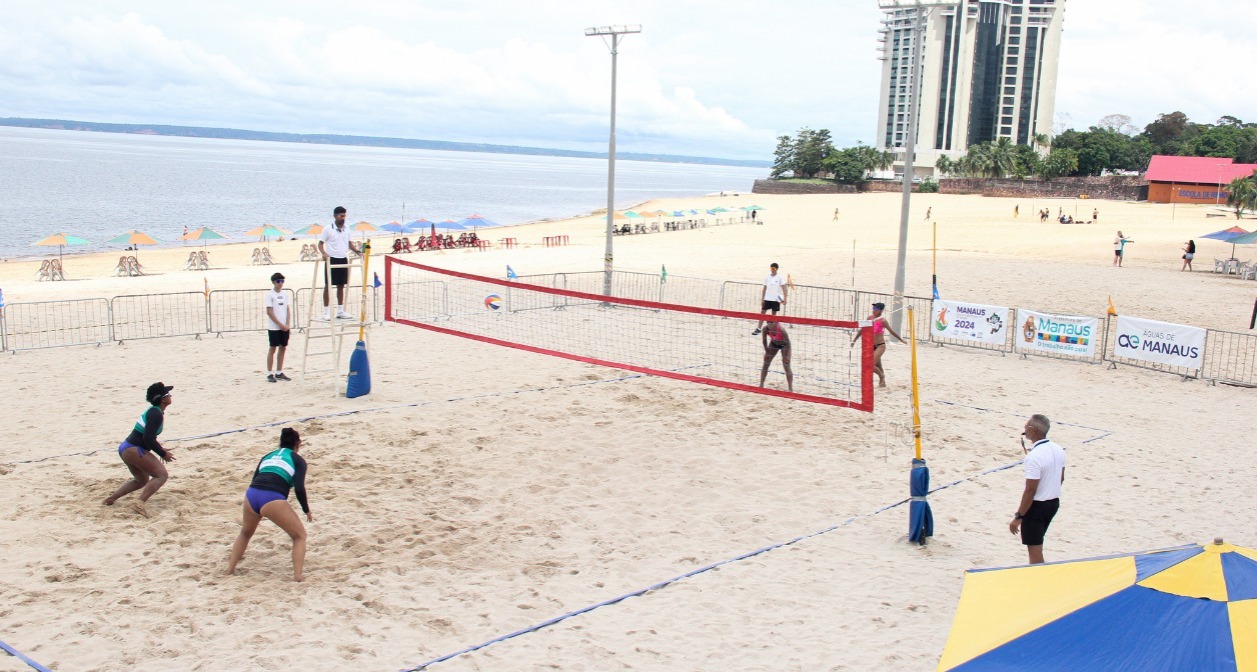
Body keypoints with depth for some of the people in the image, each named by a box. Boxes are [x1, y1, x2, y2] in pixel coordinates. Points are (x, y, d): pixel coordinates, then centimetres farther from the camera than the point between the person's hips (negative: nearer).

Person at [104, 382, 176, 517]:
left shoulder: (153, 411, 14)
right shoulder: (156, 415, -17)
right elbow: (148, 439, -24)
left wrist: (160, 449, 16)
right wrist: (163, 454, -14)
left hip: (126, 448, 10)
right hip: (133, 450, -10)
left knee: (142, 480, 26)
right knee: (161, 475, -14)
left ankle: (111, 498, 22)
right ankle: (140, 504, -25)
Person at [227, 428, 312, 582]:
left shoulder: (268, 456, 29)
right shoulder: (298, 460, 14)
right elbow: (299, 488, 0)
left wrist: (250, 515, 39)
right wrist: (306, 511, 14)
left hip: (251, 494, 5)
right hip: (273, 500, -5)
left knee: (245, 533, 34)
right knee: (299, 536, 12)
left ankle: (229, 571, 37)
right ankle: (297, 578, -1)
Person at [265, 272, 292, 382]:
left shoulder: (284, 294, 10)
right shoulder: (270, 295, -7)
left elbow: (288, 310, 11)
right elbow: (269, 312, -11)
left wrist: (287, 325, -1)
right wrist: (281, 324, -13)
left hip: (284, 327, 6)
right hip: (274, 327, -6)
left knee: (283, 348, 8)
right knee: (273, 349, -3)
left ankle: (279, 373, 16)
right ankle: (269, 374, 2)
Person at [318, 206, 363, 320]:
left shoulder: (346, 230, 10)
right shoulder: (328, 229, -6)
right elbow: (320, 243, -3)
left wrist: (357, 251, 5)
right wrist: (324, 253, -21)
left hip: (343, 260, 5)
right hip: (332, 260, -5)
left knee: (341, 286, 10)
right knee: (328, 285, 0)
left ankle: (340, 311, 17)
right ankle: (326, 312, 3)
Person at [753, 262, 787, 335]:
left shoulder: (780, 278, -4)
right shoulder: (767, 278, 6)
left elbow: (784, 288, -6)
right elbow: (764, 288, 10)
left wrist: (785, 299, -15)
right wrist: (762, 299, 6)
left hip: (776, 299, -3)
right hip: (767, 299, 3)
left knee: (774, 314, 6)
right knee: (762, 313, -4)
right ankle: (758, 329, -4)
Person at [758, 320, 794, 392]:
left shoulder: (781, 330, -39)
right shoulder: (765, 329, -27)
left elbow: (787, 342, -28)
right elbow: (764, 340, -10)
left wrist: (786, 355, -23)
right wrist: (767, 352, -5)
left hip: (784, 345, -5)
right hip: (773, 343, 5)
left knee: (786, 366, -11)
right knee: (766, 363, 5)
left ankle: (790, 388, -8)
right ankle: (761, 385, 16)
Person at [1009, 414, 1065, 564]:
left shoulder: (1034, 456, -26)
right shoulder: (1058, 450, 1)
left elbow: (1030, 490, -24)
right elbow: (1061, 478, 12)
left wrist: (1018, 517, -18)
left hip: (1037, 506, -9)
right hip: (1054, 503, 9)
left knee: (1034, 550, 1)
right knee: (1036, 544, 24)